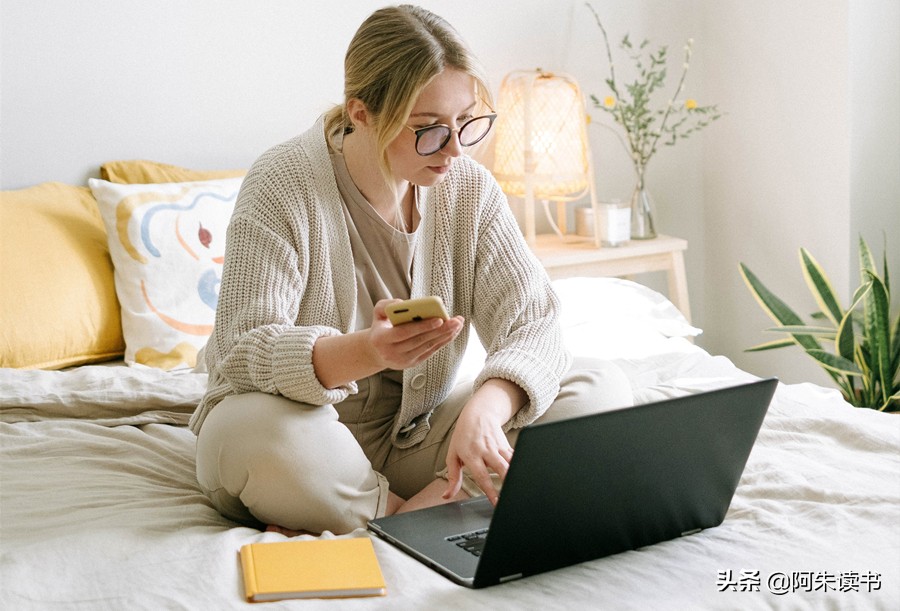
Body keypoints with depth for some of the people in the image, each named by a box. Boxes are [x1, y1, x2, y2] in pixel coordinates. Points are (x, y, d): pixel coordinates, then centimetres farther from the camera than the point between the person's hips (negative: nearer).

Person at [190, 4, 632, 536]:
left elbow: (532, 321, -11)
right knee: (251, 431, -40)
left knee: (603, 391, -14)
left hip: (418, 436, 4)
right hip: (313, 435, -4)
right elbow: (246, 351, -24)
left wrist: (484, 409, -33)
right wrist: (366, 352, -44)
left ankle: (417, 510, -22)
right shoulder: (283, 185, -16)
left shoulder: (470, 188, -3)